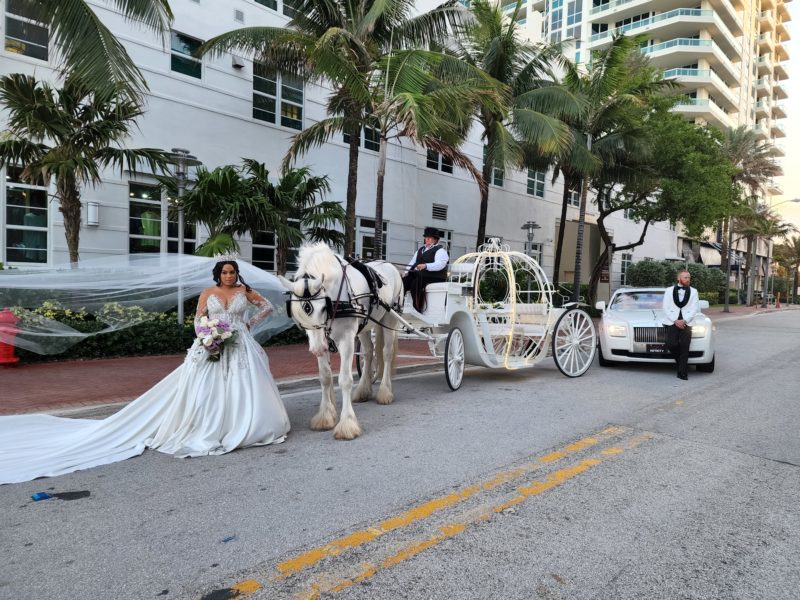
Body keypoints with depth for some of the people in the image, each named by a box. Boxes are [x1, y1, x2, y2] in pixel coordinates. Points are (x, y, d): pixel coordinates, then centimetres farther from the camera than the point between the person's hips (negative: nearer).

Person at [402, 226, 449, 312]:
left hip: (434, 277, -7)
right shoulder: (421, 250, 25)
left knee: (416, 283, -33)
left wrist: (426, 266, -35)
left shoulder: (440, 250, -1)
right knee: (403, 281, -17)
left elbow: (440, 265, -20)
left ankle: (418, 309, -29)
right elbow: (412, 262, 23)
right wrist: (407, 271, 3)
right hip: (418, 275, 7)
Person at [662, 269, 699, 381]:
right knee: (671, 345, -11)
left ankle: (682, 372, 2)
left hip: (686, 323, 0)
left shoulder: (693, 291, 10)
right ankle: (682, 363, 16)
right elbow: (666, 308, 1)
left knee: (684, 348, -4)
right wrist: (675, 321, -8)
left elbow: (694, 308, 3)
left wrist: (684, 321, -9)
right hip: (672, 322, 0)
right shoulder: (669, 290, 6)